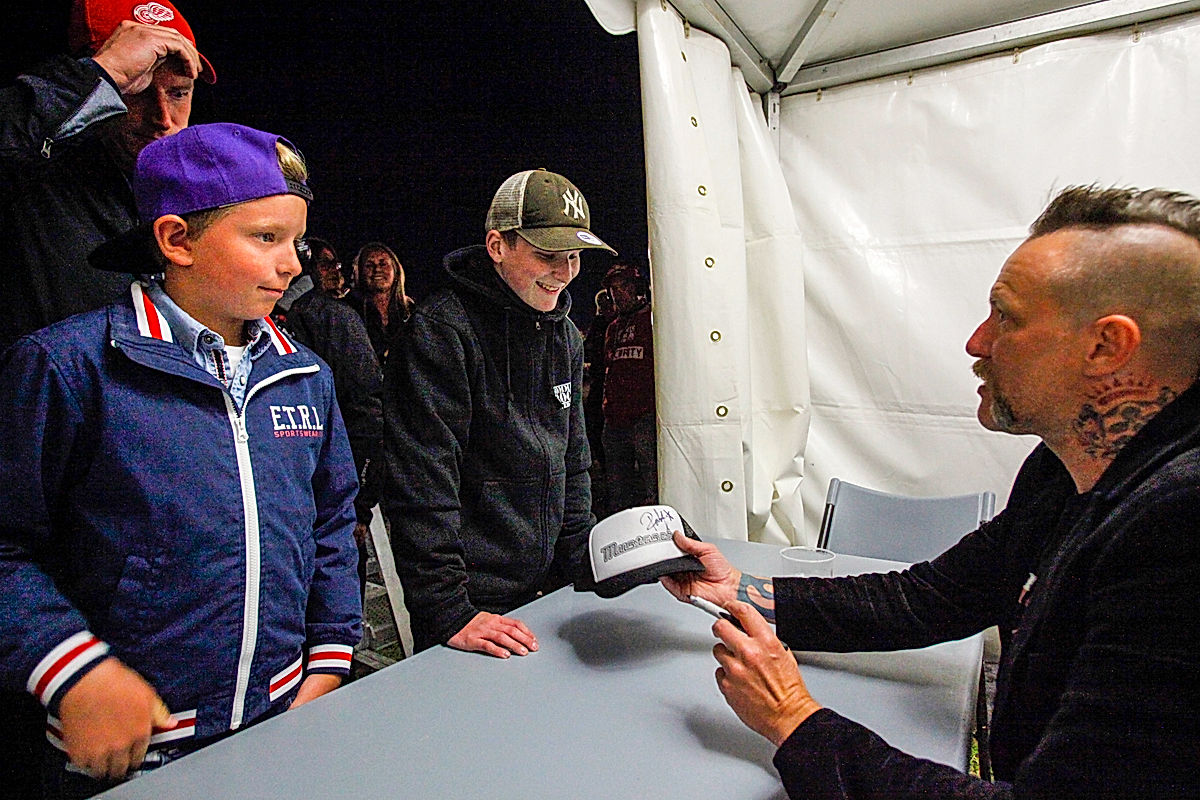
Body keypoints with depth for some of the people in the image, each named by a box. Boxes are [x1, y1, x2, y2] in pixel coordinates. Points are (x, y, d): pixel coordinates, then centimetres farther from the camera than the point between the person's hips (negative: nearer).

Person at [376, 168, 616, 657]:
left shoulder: (566, 335, 7)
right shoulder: (441, 331, -17)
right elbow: (420, 487, -20)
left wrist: (585, 571, 8)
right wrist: (449, 613, -22)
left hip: (549, 591, 7)